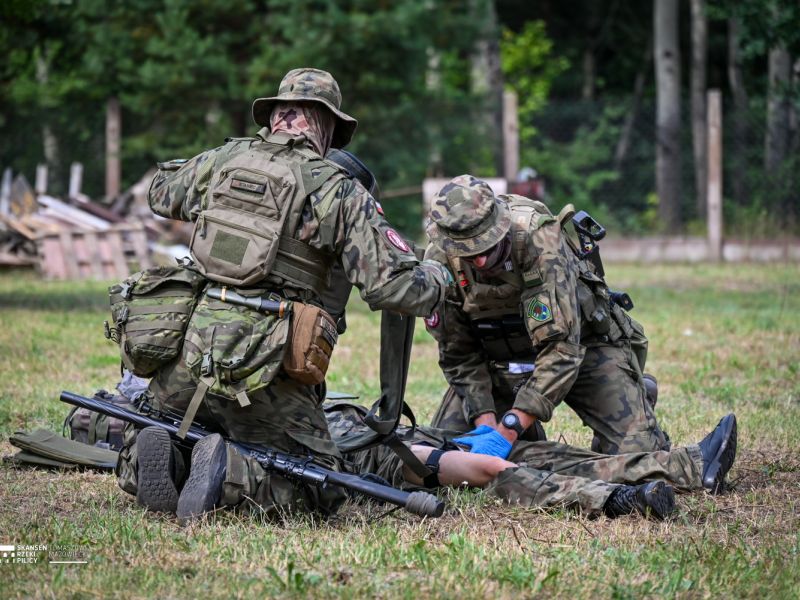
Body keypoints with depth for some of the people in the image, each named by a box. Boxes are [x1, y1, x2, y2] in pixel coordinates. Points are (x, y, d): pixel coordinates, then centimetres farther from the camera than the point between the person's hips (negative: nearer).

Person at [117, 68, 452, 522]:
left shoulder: (224, 160, 10)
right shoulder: (339, 191, -2)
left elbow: (162, 193, 31)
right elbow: (390, 284, -5)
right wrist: (437, 279, 16)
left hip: (188, 351, 4)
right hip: (262, 369, -4)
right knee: (320, 486, 10)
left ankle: (157, 460, -11)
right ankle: (231, 475, -18)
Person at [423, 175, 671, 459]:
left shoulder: (538, 238, -34)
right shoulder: (440, 262, -20)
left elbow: (561, 347, -37)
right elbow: (459, 355, -8)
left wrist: (508, 430, -42)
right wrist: (486, 423, -23)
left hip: (580, 342, -3)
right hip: (502, 359, 4)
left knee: (637, 452, -18)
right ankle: (528, 436, 20)